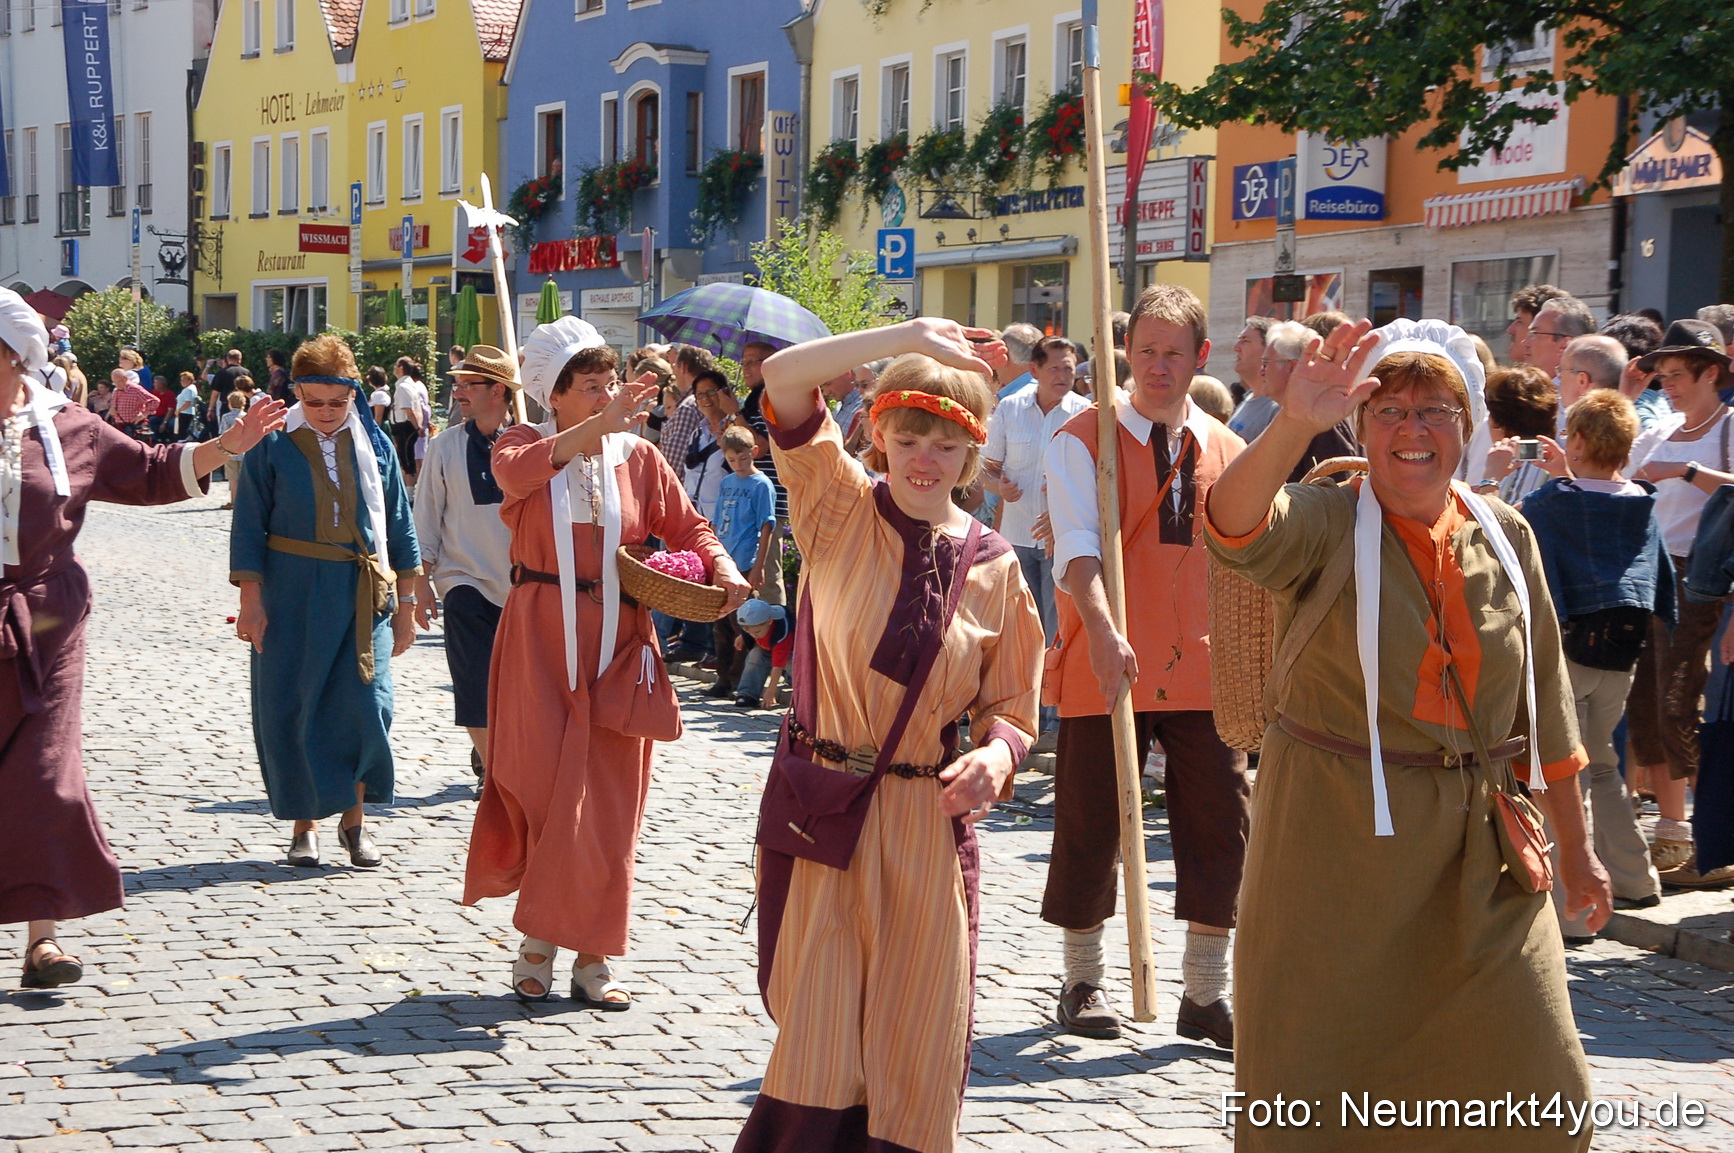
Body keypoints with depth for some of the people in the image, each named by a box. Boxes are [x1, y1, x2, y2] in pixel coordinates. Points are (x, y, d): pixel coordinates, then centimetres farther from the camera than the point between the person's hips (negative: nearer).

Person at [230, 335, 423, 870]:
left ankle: (354, 817, 12)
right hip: (292, 595, -1)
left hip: (362, 598, 1)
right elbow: (248, 526, 0)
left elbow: (399, 526, 10)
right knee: (293, 710, 1)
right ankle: (305, 825, 13)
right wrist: (251, 601, -6)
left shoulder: (374, 444, 5)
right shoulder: (273, 445, -2)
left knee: (365, 705, -5)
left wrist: (405, 604, 9)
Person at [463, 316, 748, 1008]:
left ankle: (591, 956, 8)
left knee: (606, 801, 0)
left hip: (616, 643, 2)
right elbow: (515, 471, -23)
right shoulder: (525, 445, 1)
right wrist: (598, 426, -33)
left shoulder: (639, 458, 7)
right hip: (540, 642, -2)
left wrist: (723, 569, -12)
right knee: (540, 788, -2)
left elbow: (688, 529, 9)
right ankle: (537, 945, 14)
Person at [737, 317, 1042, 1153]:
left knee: (914, 1053, 8)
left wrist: (997, 752, -14)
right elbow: (782, 379, -14)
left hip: (927, 825, 2)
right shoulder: (840, 511, -2)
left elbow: (1011, 706, 9)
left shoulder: (991, 566, 2)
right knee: (819, 1052, 1)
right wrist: (913, 337, -19)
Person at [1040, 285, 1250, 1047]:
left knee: (1219, 825, 2)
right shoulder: (1083, 441, -4)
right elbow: (1078, 548, -18)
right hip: (1105, 669, -3)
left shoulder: (1226, 452, 9)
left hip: (1205, 670, 3)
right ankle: (1082, 982, 22)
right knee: (1091, 827, 4)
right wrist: (1102, 632, -34)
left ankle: (1207, 995, 14)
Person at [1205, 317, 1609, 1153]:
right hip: (1336, 834, -3)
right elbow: (1238, 527, -29)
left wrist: (1575, 849, 15)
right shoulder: (1324, 525, -5)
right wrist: (1295, 424, -46)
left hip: (1481, 848, 4)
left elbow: (1545, 704, 13)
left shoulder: (1505, 537, 7)